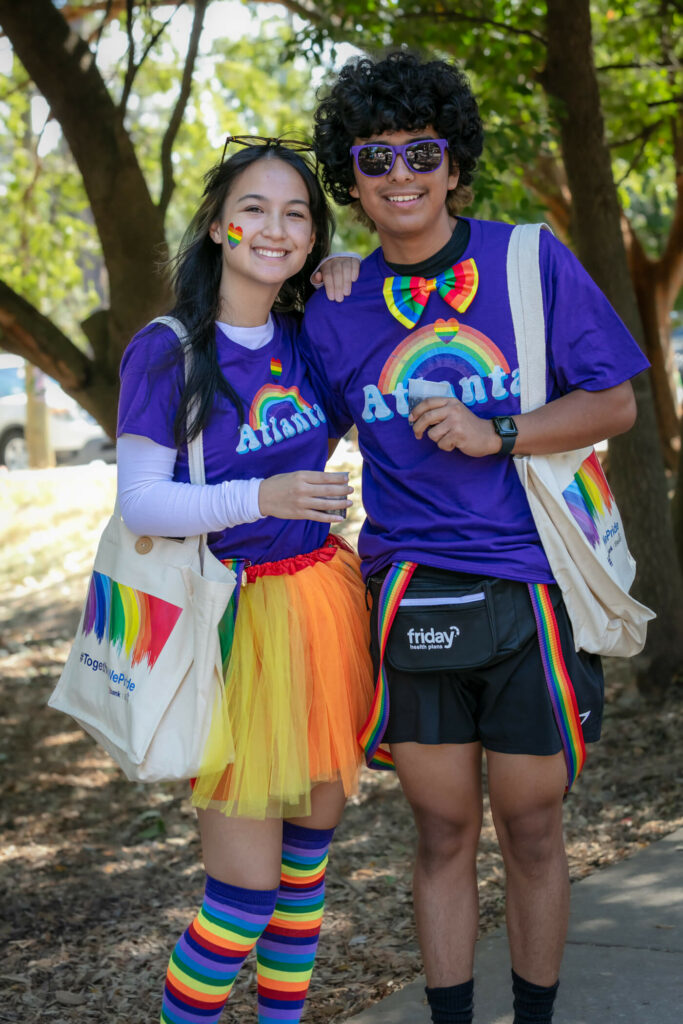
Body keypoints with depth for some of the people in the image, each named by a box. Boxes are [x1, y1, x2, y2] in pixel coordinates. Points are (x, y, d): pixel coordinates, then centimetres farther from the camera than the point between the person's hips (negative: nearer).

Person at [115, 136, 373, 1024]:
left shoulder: (304, 338, 7)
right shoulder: (167, 350, -9)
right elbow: (139, 501, -12)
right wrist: (258, 497, -27)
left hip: (324, 601, 6)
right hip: (236, 617, -6)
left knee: (310, 845, 13)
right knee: (246, 887, -6)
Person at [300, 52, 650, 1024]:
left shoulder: (531, 261, -1)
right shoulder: (335, 310, 5)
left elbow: (614, 402, 0)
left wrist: (495, 433, -13)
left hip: (532, 590, -1)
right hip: (414, 602, 2)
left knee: (531, 828, 8)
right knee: (442, 831, 9)